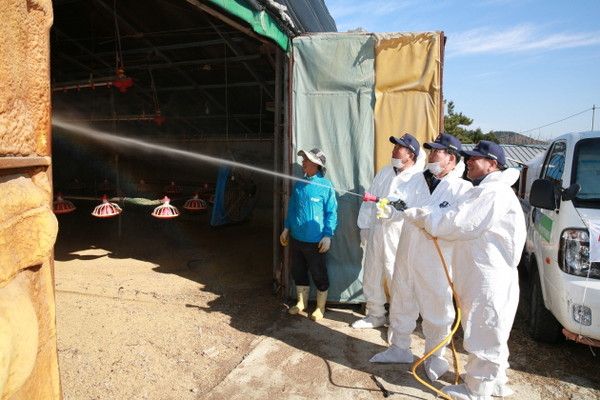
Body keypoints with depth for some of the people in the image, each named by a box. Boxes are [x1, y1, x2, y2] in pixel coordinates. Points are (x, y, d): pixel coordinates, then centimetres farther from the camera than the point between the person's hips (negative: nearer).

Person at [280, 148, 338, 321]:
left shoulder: (326, 186, -11)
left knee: (319, 276, 8)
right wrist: (286, 228, 14)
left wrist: (328, 236, -16)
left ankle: (320, 308, 26)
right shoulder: (299, 184, 7)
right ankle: (301, 302, 37)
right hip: (296, 238, 6)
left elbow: (331, 213, -11)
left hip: (315, 242, -6)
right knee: (298, 273, 18)